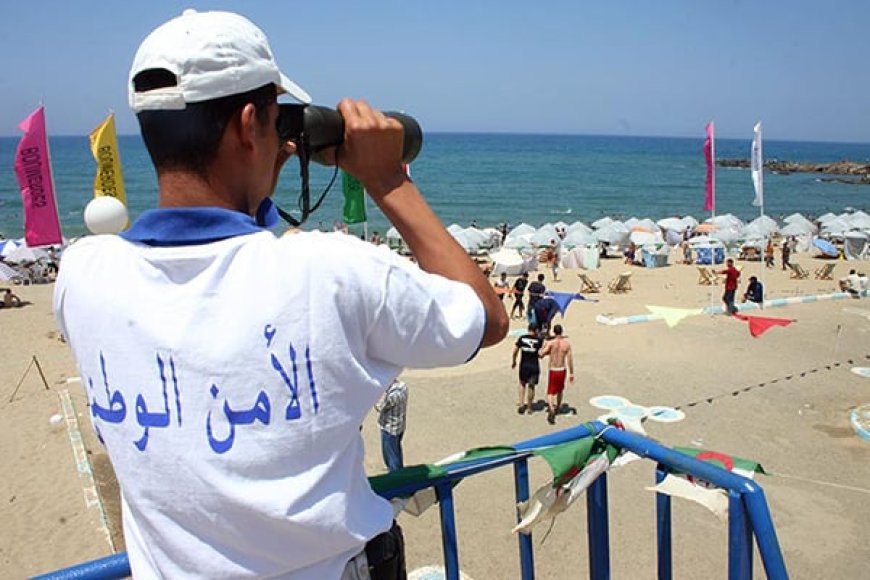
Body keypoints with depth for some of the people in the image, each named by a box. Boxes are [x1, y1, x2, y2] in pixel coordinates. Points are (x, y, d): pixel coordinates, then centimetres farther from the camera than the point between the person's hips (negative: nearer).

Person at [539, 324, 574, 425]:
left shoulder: (550, 343, -13)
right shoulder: (567, 343, -5)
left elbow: (541, 355, -11)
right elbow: (570, 359, -3)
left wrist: (544, 345, 7)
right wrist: (571, 373, 4)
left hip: (553, 371, -3)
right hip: (562, 370, 3)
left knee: (550, 392, 3)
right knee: (560, 389, 27)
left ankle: (551, 410, -21)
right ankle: (557, 407, 44)